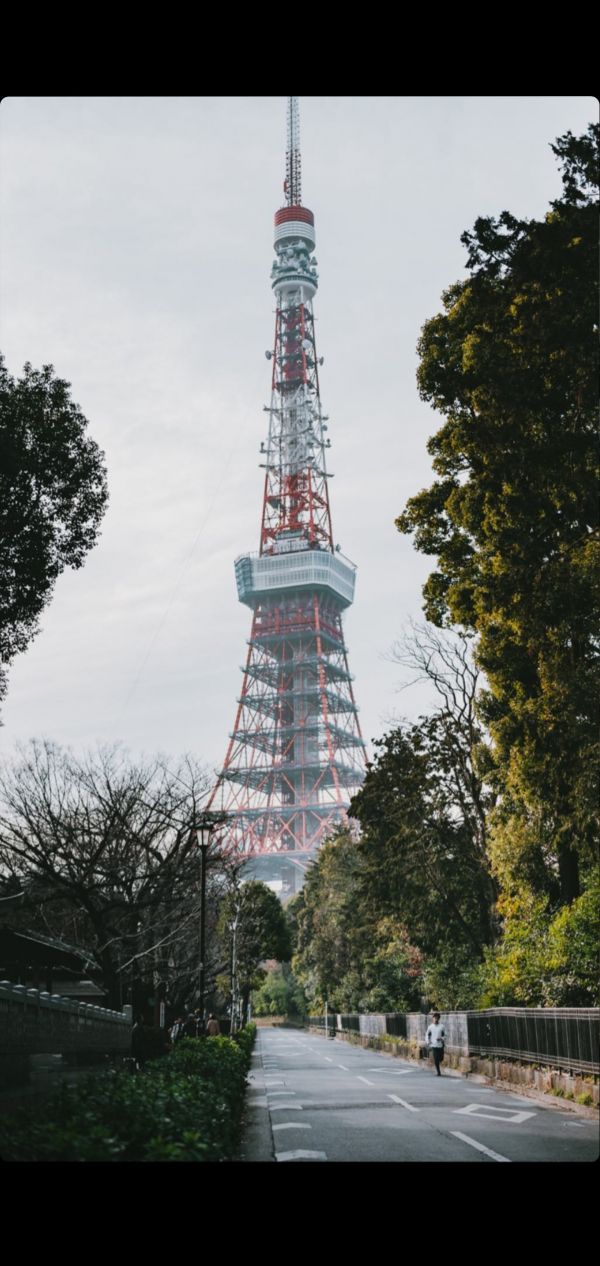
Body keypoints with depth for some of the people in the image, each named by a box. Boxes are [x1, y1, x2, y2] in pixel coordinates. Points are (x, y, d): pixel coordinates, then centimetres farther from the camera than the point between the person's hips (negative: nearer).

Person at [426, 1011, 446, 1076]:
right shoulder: (430, 1027, 3)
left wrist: (441, 1038, -14)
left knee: (441, 1058, 4)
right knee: (436, 1060, -5)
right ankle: (438, 1072, 8)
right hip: (434, 1045, -1)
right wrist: (428, 1042, 1)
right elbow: (427, 1036, 13)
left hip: (440, 1045, 1)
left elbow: (445, 1036, 5)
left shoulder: (442, 1026, 1)